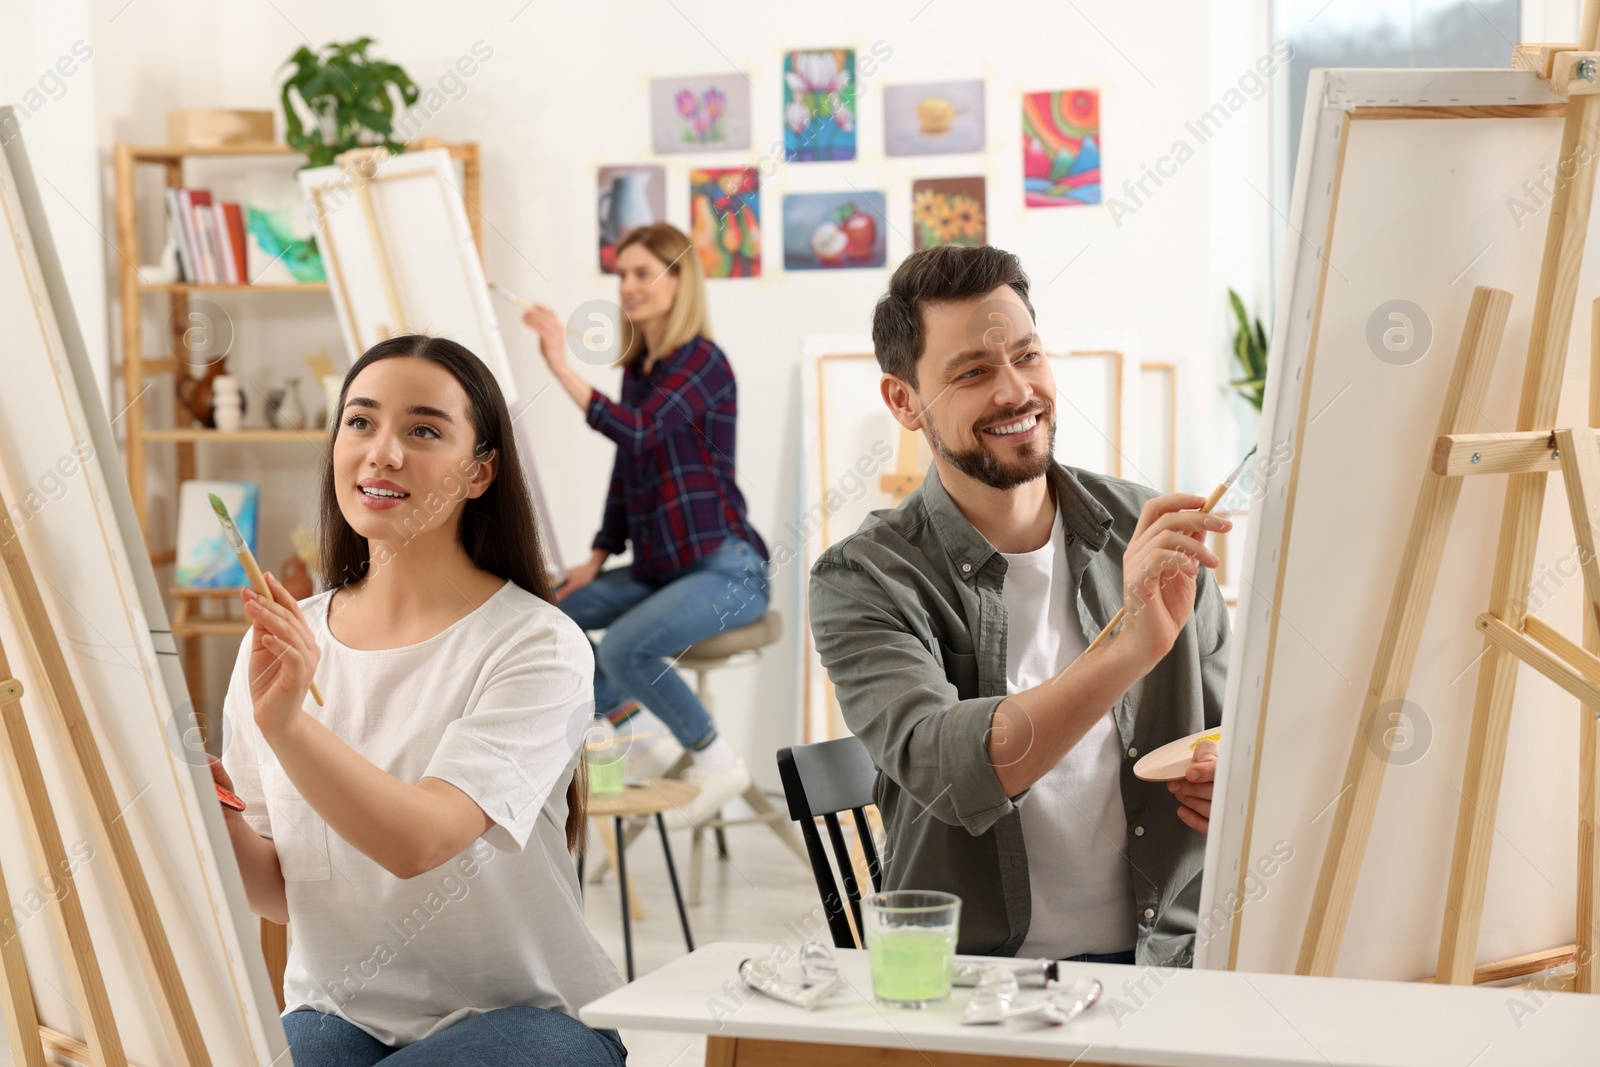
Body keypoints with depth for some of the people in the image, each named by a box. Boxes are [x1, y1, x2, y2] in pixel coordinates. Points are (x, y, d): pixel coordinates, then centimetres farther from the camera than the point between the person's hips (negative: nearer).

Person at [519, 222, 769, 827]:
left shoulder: (703, 361, -13)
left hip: (725, 567, -9)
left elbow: (639, 433, -30)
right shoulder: (637, 367, 12)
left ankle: (716, 761, -7)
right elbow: (625, 472, 16)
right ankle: (640, 735, 11)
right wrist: (597, 560, 8)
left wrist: (562, 369, -35)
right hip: (656, 568, 9)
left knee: (624, 646, -30)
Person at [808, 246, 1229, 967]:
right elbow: (946, 772, -21)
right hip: (968, 982, -3)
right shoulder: (864, 582, -3)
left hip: (1170, 964, 3)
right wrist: (1131, 649, -32)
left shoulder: (1151, 532, 9)